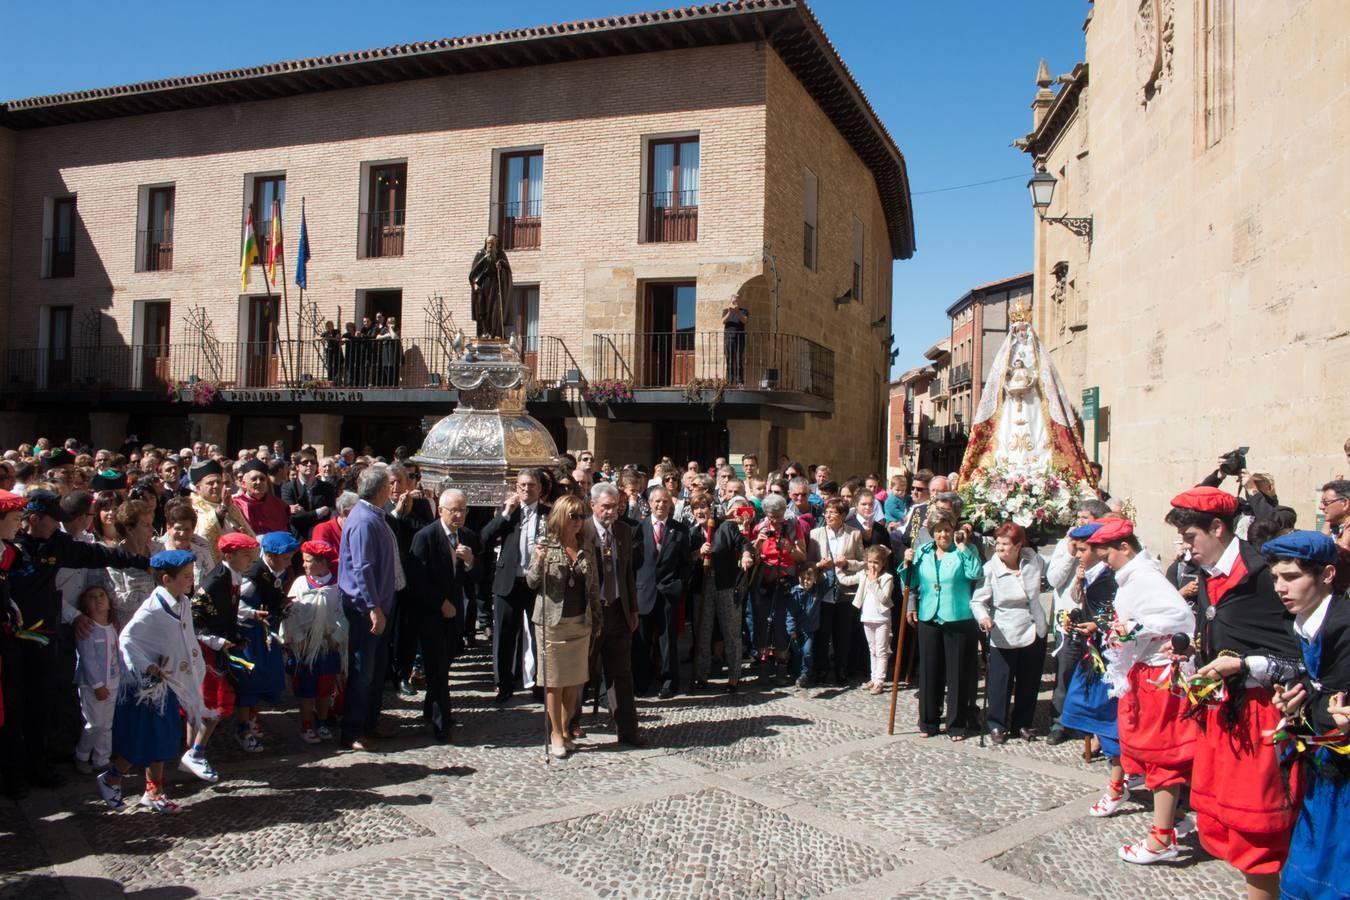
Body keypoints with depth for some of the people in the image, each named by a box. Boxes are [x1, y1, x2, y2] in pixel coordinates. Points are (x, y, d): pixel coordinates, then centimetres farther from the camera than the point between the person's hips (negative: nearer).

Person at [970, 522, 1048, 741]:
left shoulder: (1033, 559, -5)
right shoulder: (990, 569, -17)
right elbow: (977, 600, -18)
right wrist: (983, 616, -35)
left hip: (1034, 632, 4)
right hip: (1003, 636, -4)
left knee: (1029, 682, 16)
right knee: (1001, 682, 4)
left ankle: (1022, 723, 33)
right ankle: (997, 724, 23)